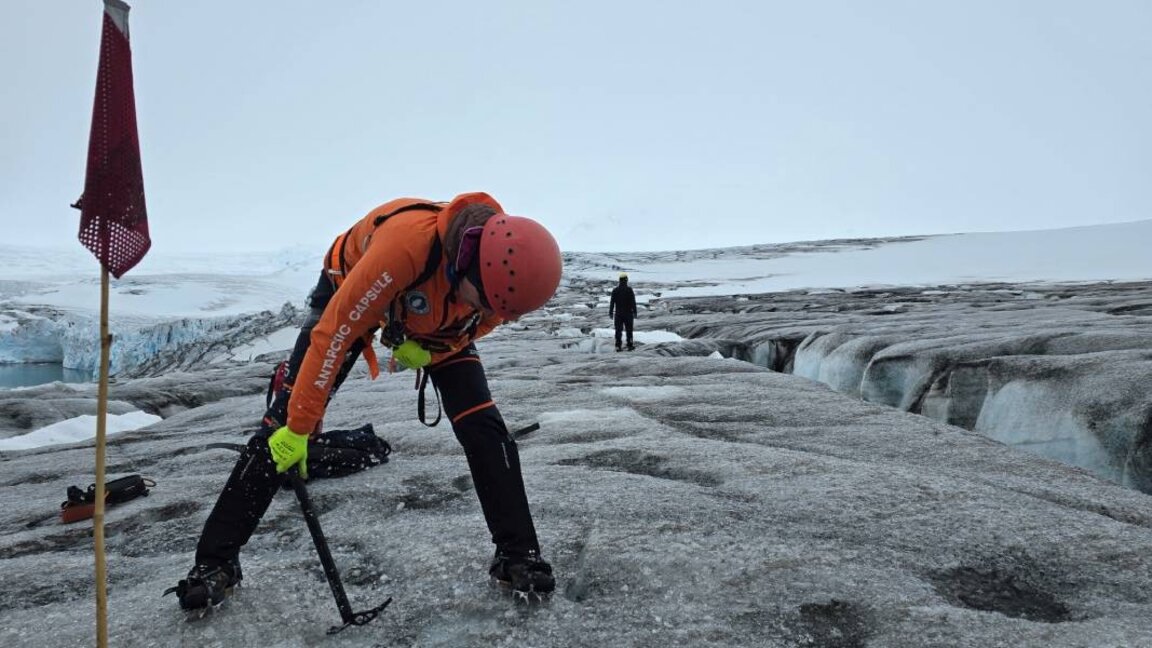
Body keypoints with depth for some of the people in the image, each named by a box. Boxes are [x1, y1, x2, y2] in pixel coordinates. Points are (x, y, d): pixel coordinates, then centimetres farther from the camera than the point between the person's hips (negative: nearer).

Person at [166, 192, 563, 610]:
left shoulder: (504, 266, -30)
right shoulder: (407, 240, -45)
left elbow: (475, 322, -6)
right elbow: (335, 331, -36)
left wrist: (427, 350, -25)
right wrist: (299, 425, -29)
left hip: (438, 322, 3)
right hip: (352, 293, -3)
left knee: (483, 426, -11)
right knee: (283, 427, -9)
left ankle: (517, 556, 4)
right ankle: (214, 562, 9)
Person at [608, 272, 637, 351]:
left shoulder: (615, 290, -1)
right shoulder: (629, 289, -9)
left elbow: (612, 302, 1)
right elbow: (633, 302, -9)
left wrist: (610, 312, 8)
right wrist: (634, 312, -2)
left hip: (618, 313, 2)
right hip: (628, 313, -2)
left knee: (618, 330, 6)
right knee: (629, 330, 8)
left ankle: (618, 346, 4)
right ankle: (630, 346, 11)